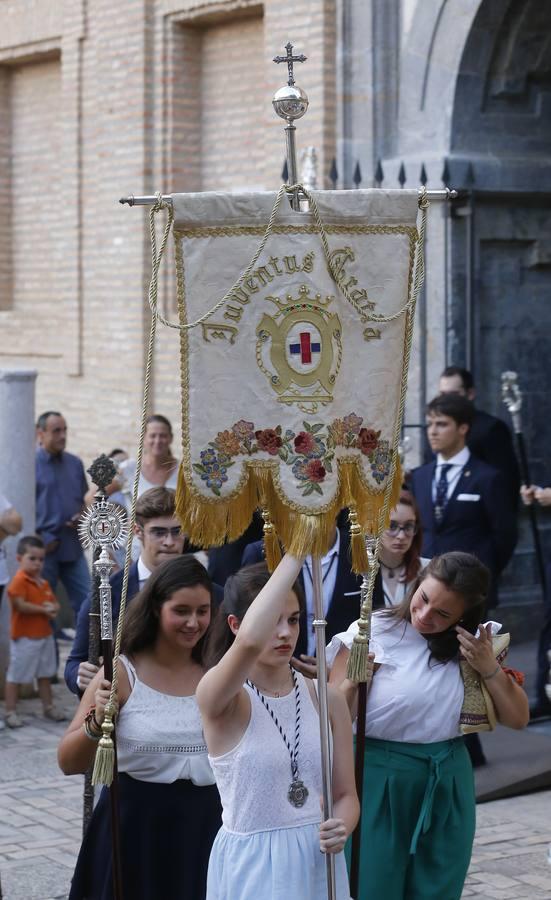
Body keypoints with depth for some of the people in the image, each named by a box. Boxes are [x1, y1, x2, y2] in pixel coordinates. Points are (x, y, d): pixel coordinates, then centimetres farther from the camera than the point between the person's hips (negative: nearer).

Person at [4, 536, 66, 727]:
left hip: (45, 635, 8)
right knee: (16, 675, 0)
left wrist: (53, 608, -11)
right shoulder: (19, 580, -15)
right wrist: (43, 610, -19)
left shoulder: (43, 582, 10)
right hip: (25, 637, -8)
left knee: (45, 674, 18)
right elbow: (20, 604, -26)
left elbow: (54, 602, 14)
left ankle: (48, 707, 30)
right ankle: (10, 712, 5)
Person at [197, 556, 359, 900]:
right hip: (251, 866, -4)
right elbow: (251, 641, -34)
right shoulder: (219, 698, -13)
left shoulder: (326, 700, 1)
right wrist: (296, 551, -30)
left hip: (318, 864, 4)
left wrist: (340, 828, -16)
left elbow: (346, 794, 7)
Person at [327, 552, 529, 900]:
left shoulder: (473, 644, 3)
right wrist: (352, 680, -29)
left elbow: (518, 717, 6)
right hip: (379, 779, -4)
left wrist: (489, 669, -9)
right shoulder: (373, 633, -10)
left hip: (448, 784, 4)